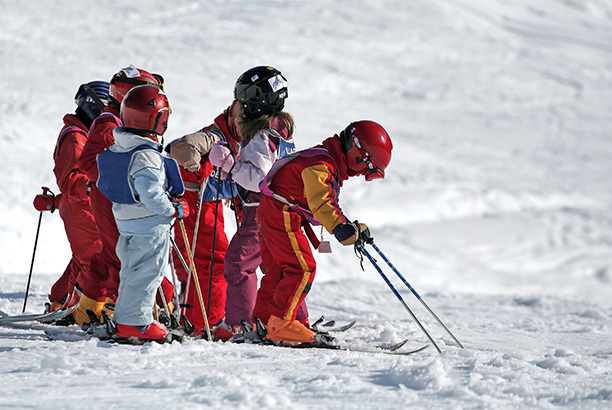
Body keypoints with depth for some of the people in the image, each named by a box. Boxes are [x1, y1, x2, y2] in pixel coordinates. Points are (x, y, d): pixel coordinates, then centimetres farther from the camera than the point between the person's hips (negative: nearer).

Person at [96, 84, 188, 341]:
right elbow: (150, 193, -31)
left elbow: (105, 185, 17)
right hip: (151, 224, -9)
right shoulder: (146, 155, -23)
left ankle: (124, 319, 25)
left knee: (131, 270, 19)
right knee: (147, 272, -1)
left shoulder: (114, 150, 6)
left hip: (126, 222, 9)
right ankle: (136, 321, 0)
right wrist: (175, 210, -17)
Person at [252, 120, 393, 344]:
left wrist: (352, 227, 16)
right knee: (302, 268, -13)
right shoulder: (320, 165, -18)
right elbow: (319, 201, -31)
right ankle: (281, 322, -13)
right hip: (281, 215, -11)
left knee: (278, 271, 14)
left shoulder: (332, 166, 17)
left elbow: (330, 205, 26)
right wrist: (339, 227, -41)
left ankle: (261, 322, 19)